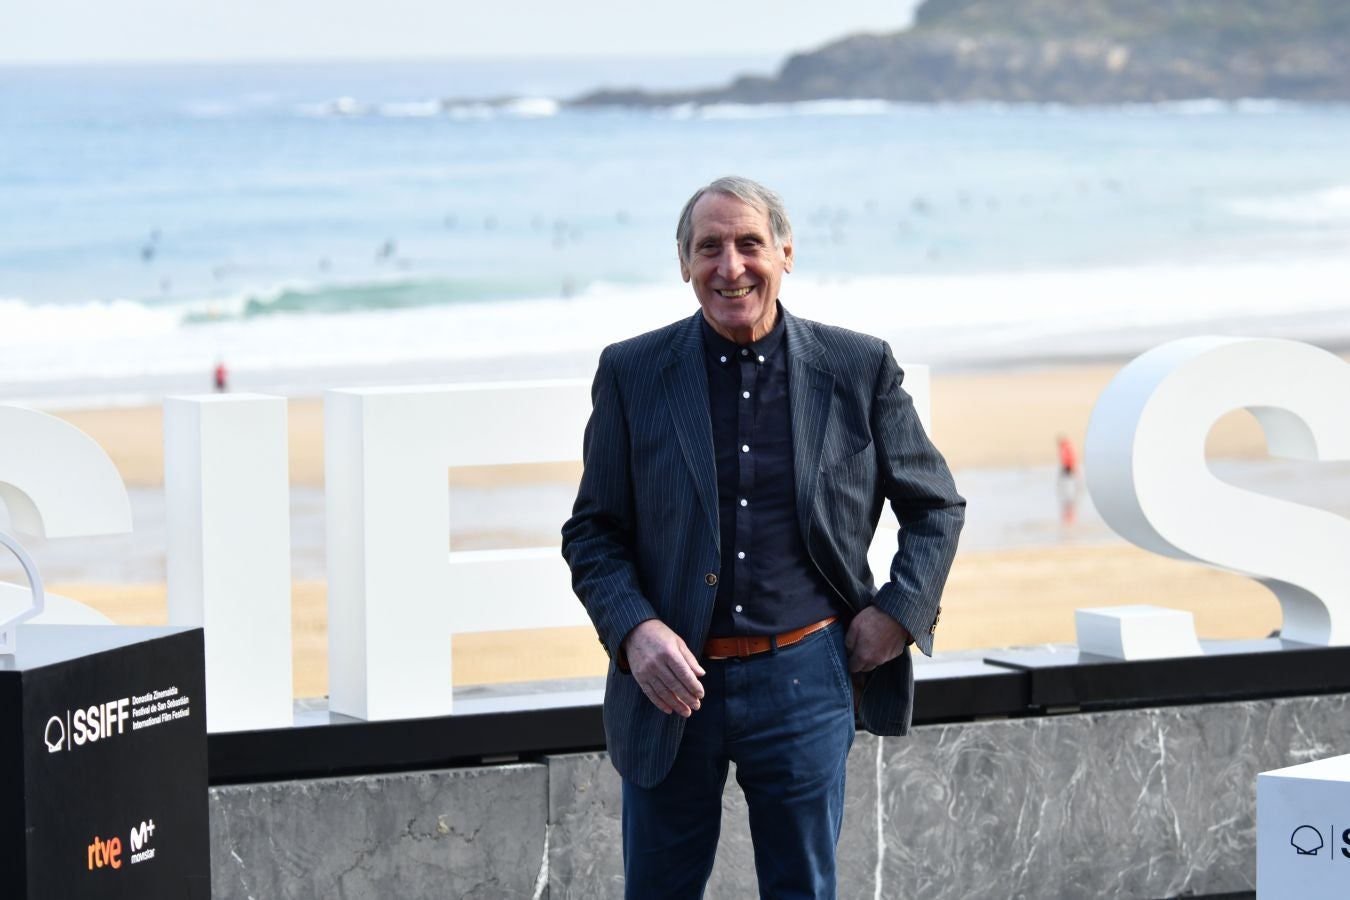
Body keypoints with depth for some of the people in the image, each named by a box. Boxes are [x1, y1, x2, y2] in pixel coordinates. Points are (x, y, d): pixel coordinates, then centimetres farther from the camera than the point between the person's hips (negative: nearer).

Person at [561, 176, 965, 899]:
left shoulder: (859, 369, 2)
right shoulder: (632, 374, 1)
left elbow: (936, 507, 12)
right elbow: (592, 532, 4)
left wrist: (900, 610, -1)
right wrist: (632, 630, -13)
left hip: (802, 678, 0)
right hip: (672, 684, 0)